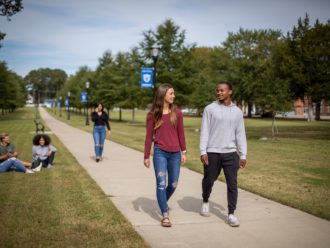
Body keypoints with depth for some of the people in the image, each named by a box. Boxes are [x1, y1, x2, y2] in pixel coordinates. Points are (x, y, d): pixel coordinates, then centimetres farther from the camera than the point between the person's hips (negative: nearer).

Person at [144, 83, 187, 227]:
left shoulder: (177, 113, 4)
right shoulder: (153, 114, -1)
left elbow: (181, 133, 9)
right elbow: (149, 136, 2)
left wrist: (184, 152, 7)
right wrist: (146, 156, 1)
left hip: (175, 154, 3)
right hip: (160, 153, -3)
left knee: (173, 184, 10)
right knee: (161, 183, -6)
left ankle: (163, 203, 39)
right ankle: (165, 216, 2)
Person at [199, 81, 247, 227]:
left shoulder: (237, 112, 9)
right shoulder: (210, 109, 1)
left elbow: (240, 134, 9)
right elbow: (204, 131, -2)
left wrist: (243, 155, 5)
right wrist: (203, 151, -10)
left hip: (231, 153, 2)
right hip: (212, 153, -2)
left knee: (232, 184, -1)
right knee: (209, 180, 10)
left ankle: (231, 214, 7)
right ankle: (205, 201, 37)